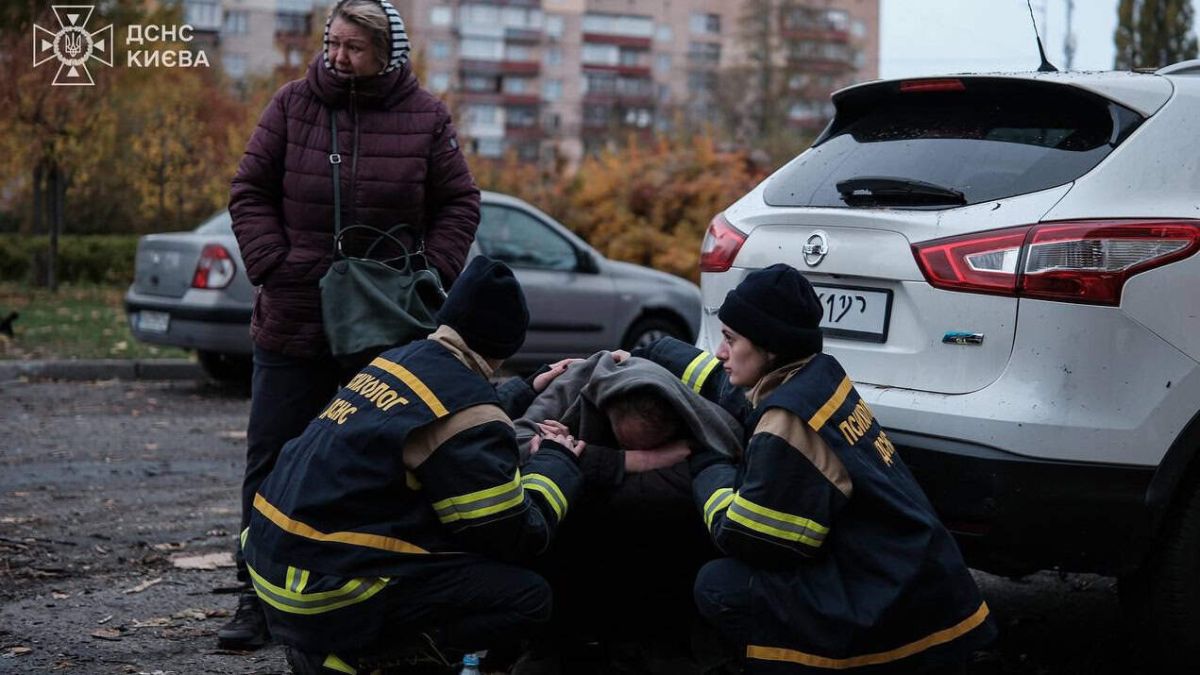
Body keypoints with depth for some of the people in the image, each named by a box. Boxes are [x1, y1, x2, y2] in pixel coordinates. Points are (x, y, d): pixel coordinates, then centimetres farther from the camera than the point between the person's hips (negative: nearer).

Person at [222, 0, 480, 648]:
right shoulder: (292, 104, 2)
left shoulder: (425, 117, 1)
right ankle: (257, 597, 14)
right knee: (273, 463, 4)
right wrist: (274, 265, -9)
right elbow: (250, 192, 4)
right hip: (292, 322, 1)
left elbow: (458, 204, 6)